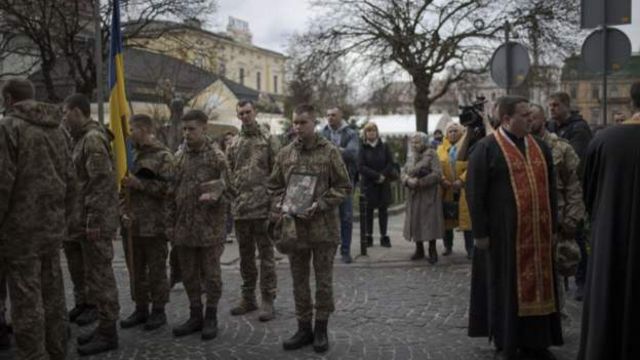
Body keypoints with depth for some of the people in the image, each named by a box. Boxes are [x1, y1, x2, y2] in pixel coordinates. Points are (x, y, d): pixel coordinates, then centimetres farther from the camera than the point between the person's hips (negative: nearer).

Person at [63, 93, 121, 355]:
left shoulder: (93, 139, -15)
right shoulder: (83, 139, 16)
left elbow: (101, 184, -21)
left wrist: (93, 223, -22)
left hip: (96, 221, -10)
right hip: (87, 219, 10)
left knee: (99, 276, -3)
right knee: (97, 275, 14)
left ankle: (108, 333, 5)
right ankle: (104, 326, 24)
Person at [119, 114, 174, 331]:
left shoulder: (162, 156, -6)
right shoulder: (130, 155, 14)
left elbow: (167, 189, -14)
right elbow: (122, 186, 17)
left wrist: (138, 183, -18)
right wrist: (123, 212, 3)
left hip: (154, 225, -6)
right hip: (131, 223, 7)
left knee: (156, 270, 3)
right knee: (135, 270, 12)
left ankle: (158, 310, 14)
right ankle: (141, 309, 24)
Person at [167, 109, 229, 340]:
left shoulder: (217, 157, -6)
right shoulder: (180, 158, 9)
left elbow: (225, 190, -6)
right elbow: (173, 193, 13)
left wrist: (215, 196, -27)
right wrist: (171, 223, 10)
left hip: (209, 228, -5)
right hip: (184, 228, 5)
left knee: (211, 274, 4)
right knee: (189, 275, 12)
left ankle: (211, 318, 17)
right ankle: (195, 316, 25)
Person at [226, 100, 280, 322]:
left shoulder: (268, 139, -1)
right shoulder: (234, 144, 12)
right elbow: (229, 174, 16)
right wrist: (232, 195, 4)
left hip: (262, 206, -5)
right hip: (240, 208, 5)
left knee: (266, 255, 0)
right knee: (245, 255, 14)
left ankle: (268, 300, 7)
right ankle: (248, 298, 25)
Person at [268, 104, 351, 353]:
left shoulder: (330, 152, -4)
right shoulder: (285, 154, 7)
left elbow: (344, 187, -4)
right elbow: (274, 186, 15)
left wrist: (319, 205, -15)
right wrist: (278, 206, -4)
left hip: (323, 227, -3)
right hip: (294, 227, 4)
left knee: (323, 281, 6)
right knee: (299, 281, 11)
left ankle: (321, 329, 19)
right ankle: (304, 328, 24)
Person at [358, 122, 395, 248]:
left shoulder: (384, 146, 6)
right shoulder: (363, 148, 0)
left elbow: (391, 163, 2)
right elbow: (361, 167, -8)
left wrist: (383, 175, -13)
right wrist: (377, 175, -15)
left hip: (383, 184, 2)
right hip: (368, 184, -1)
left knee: (383, 210, 5)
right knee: (368, 210, 2)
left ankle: (384, 237, 9)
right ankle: (368, 237, 8)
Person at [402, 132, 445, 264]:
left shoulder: (431, 154, -7)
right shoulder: (413, 157, 15)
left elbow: (437, 174, -15)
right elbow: (404, 172, 9)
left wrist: (420, 182, -19)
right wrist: (409, 180, -13)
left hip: (428, 195, -6)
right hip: (414, 195, 6)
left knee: (430, 222, -4)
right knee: (416, 222, 9)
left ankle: (432, 252, 6)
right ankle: (419, 250, 21)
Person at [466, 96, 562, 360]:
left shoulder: (540, 147, 11)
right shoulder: (486, 148, -7)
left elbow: (551, 189, 15)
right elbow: (474, 193, -9)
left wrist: (552, 226, 10)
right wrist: (480, 232, -11)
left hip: (538, 232, 6)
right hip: (504, 232, -5)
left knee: (538, 285, 10)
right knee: (507, 287, 4)